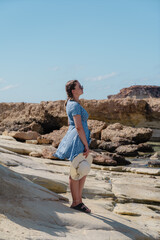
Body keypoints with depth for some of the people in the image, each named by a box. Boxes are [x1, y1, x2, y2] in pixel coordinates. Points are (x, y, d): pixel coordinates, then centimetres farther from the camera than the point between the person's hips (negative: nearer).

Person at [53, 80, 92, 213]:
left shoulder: (70, 103, 14)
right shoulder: (75, 105, -17)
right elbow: (79, 127, -21)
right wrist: (86, 145, -18)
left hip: (73, 137, 10)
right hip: (78, 141, -10)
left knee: (84, 171, 16)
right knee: (76, 173, 0)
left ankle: (79, 199, 23)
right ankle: (76, 202, 11)